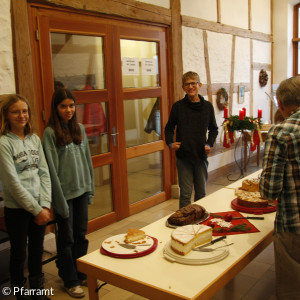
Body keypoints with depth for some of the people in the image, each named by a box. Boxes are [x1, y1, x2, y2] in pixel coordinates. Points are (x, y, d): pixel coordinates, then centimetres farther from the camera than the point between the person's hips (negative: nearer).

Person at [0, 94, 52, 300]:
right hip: (17, 208, -5)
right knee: (19, 253, 10)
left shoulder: (35, 139, 5)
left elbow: (44, 173, 3)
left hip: (39, 207, 5)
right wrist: (36, 209, -13)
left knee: (37, 251, 17)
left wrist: (45, 205, -7)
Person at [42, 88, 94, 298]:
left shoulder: (79, 128, 5)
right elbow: (52, 168, -13)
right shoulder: (50, 133, -12)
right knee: (67, 238, 10)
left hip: (81, 190, 5)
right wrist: (60, 200, -13)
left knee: (81, 235, 16)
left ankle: (82, 274, 34)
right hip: (64, 192, -5)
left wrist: (90, 188, 8)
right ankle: (70, 280, 26)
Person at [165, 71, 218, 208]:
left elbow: (213, 129, 14)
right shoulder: (178, 106, -2)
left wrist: (209, 144, -1)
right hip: (183, 157, -2)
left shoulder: (207, 106, 3)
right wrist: (170, 143, -7)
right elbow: (169, 128, 9)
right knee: (185, 193, 2)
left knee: (201, 193, 12)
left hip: (201, 156, 2)